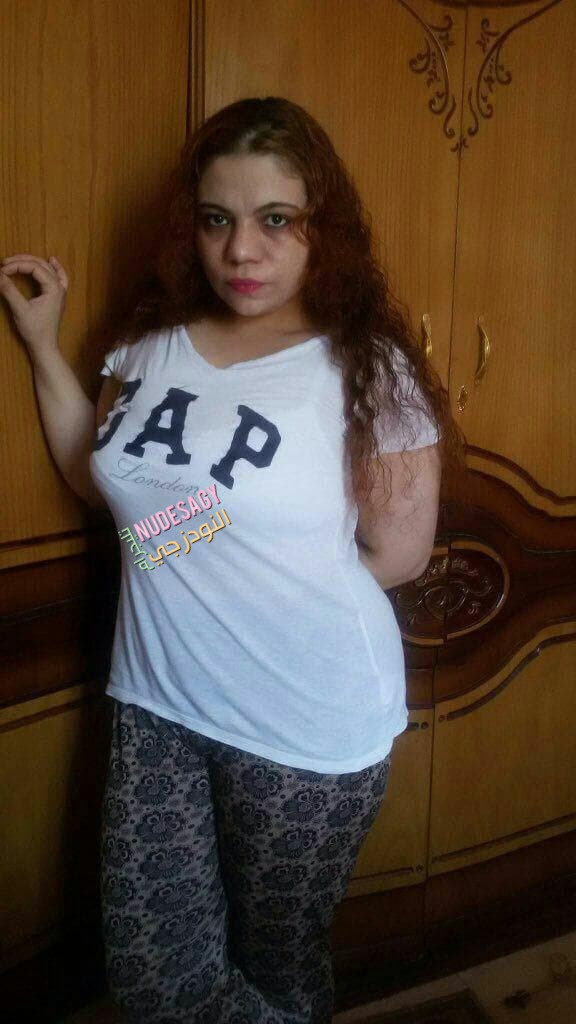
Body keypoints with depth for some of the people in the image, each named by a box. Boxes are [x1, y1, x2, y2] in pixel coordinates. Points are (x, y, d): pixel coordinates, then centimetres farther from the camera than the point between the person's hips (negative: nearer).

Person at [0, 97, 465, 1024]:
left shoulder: (368, 369, -13)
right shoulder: (154, 342, 2)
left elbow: (396, 555, -10)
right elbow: (99, 479, 11)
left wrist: (236, 569, -8)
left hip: (307, 729, -4)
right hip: (159, 702, 5)